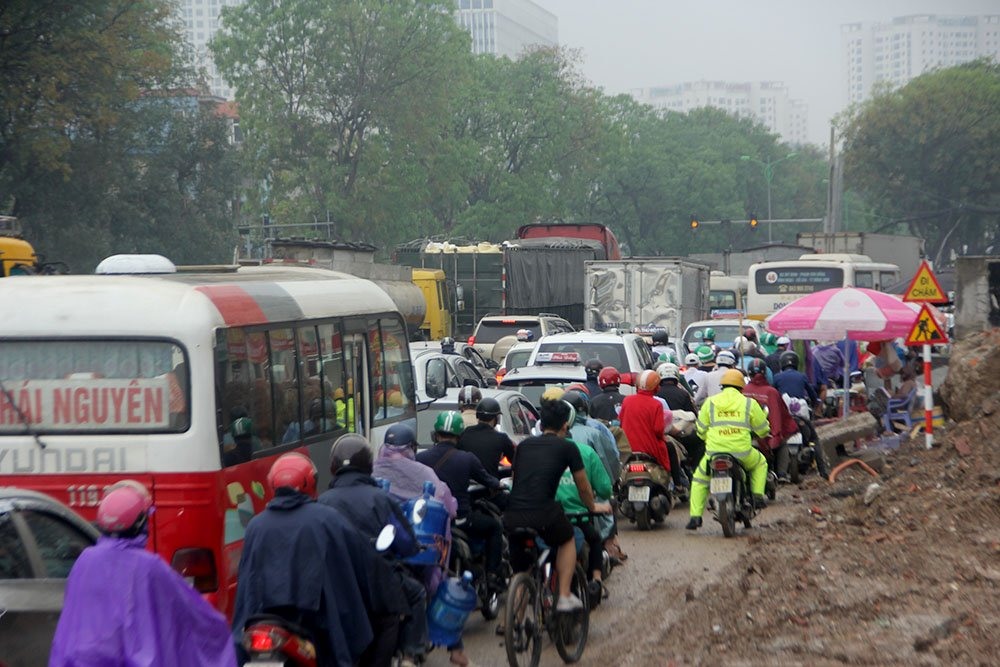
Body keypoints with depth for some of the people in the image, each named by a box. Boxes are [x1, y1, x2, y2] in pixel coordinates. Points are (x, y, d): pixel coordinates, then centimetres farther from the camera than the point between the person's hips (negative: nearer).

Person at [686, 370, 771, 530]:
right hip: (742, 453, 0)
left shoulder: (710, 402, 9)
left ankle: (695, 517, 10)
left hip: (714, 453, 0)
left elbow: (701, 430, 12)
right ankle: (758, 496, 17)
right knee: (760, 463, 31)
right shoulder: (749, 403, 7)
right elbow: (763, 430, 14)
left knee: (700, 479, 21)